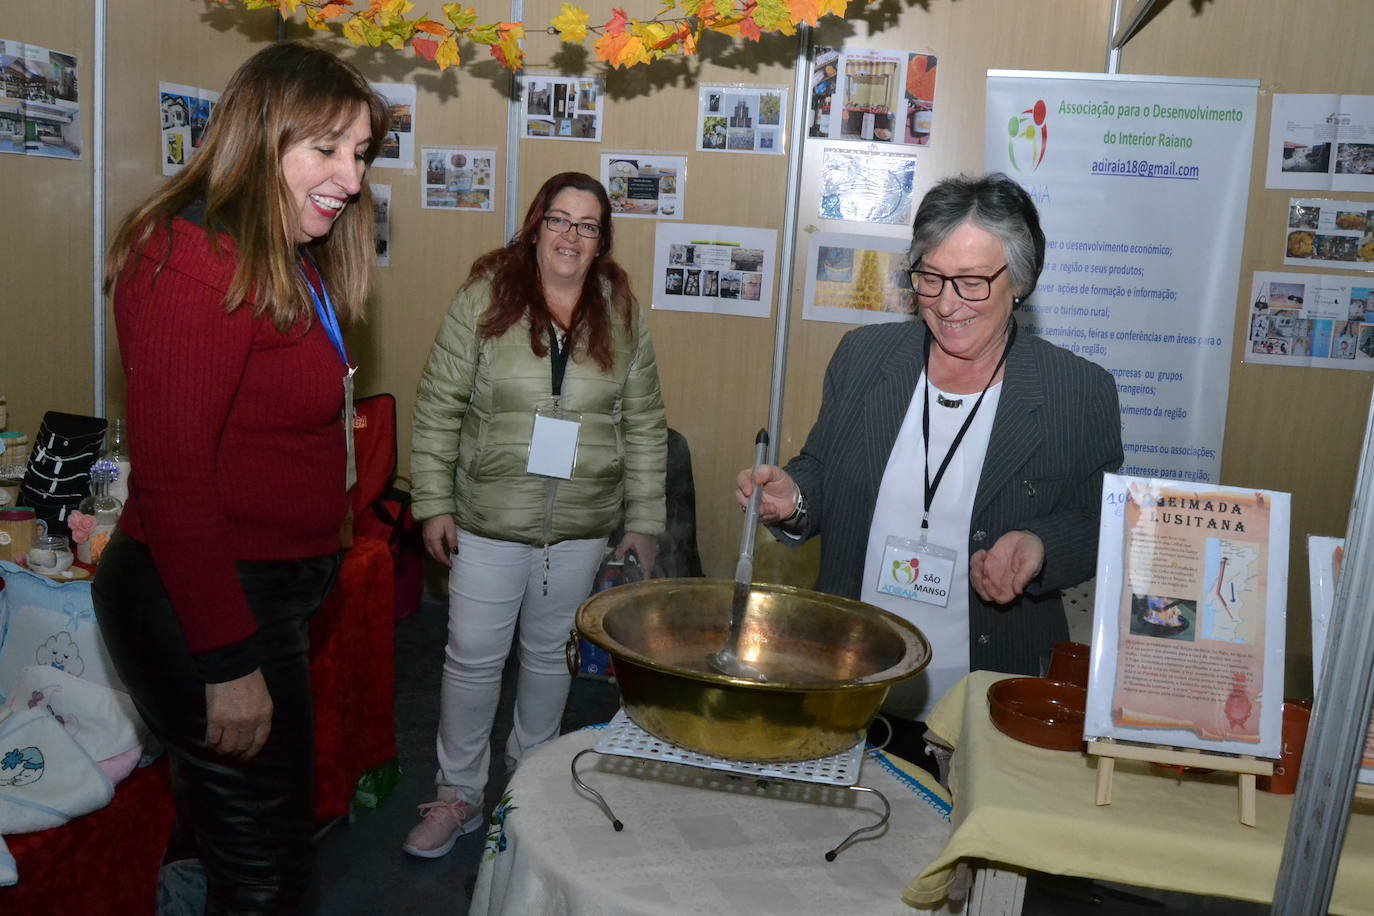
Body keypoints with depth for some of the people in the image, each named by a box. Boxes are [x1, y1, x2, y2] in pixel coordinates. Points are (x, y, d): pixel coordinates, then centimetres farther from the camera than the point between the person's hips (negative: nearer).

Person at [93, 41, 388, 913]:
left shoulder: (291, 265, 9)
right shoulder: (197, 262, -21)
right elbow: (170, 479, -25)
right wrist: (229, 664, -22)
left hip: (271, 586, 10)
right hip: (206, 606, -9)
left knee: (231, 824, 26)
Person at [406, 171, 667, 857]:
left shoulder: (622, 316, 1)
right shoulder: (484, 299, -6)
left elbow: (644, 427, 4)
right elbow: (438, 408, -4)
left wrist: (644, 521, 2)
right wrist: (433, 505, -7)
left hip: (581, 529, 2)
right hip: (489, 521, -2)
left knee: (551, 654, 16)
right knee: (472, 659, 6)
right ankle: (458, 795, 25)